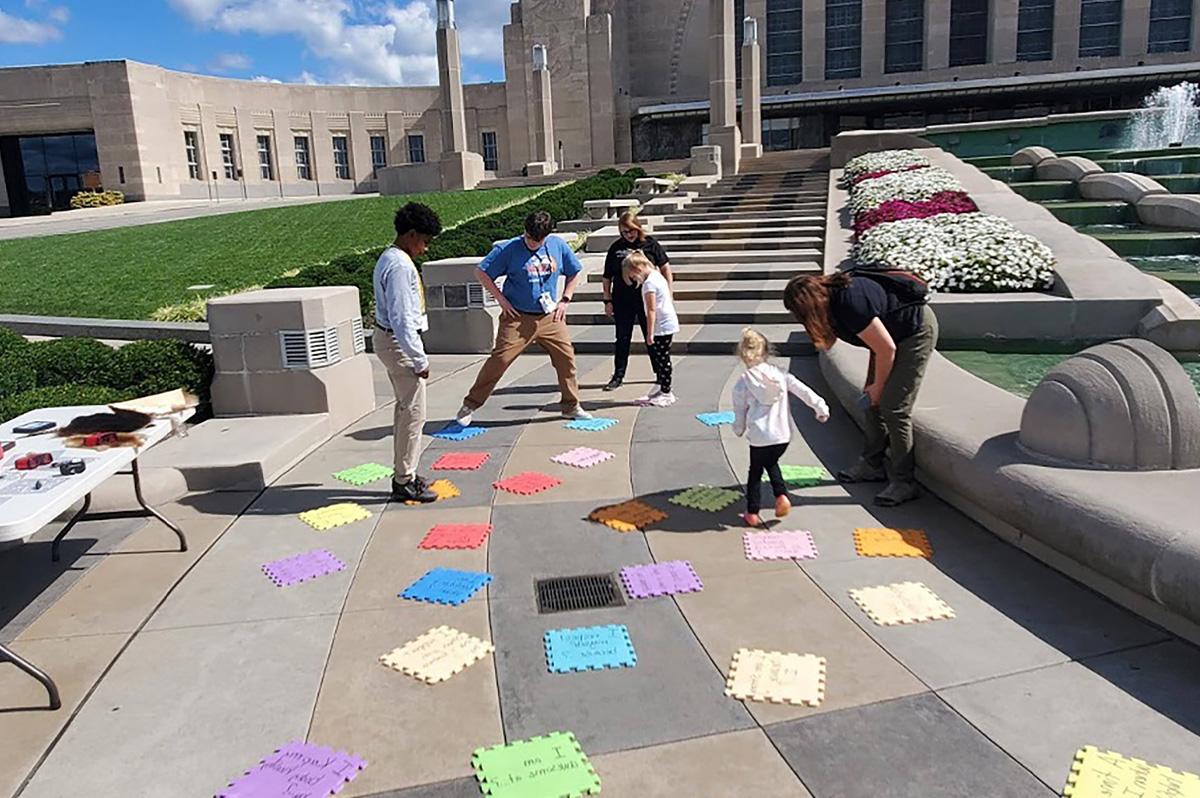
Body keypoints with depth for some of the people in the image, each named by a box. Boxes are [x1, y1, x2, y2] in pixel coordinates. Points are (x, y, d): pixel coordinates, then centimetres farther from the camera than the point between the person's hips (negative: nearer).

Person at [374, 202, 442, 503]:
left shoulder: (390, 258, 12)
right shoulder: (400, 266, -21)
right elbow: (401, 319, -24)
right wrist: (420, 360, -20)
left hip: (389, 339, 11)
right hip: (398, 342, -11)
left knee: (405, 408, 17)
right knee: (414, 413, -4)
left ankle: (404, 473, 27)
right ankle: (404, 482, 4)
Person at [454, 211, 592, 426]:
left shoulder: (558, 246, 2)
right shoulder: (508, 249, -9)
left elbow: (574, 272, 16)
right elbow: (483, 273, -3)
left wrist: (564, 300, 6)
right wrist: (502, 300, -7)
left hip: (550, 317, 4)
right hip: (518, 317, -4)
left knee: (566, 356, 3)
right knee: (500, 359, -10)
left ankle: (571, 406, 21)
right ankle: (470, 405, 1)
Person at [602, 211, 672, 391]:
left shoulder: (650, 244, -2)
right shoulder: (616, 248, 2)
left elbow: (665, 268, 3)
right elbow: (607, 277, 6)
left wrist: (669, 292, -2)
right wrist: (608, 300, 2)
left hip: (647, 299, -1)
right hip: (622, 301, 1)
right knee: (622, 339, 7)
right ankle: (618, 376, 16)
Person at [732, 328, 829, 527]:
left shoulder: (742, 383, -6)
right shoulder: (780, 376, 2)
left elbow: (740, 411, 4)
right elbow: (804, 391, -3)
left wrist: (739, 429, 21)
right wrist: (820, 407, 3)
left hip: (759, 438, -3)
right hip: (783, 435, 4)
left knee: (755, 471, 15)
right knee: (771, 463, 30)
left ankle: (752, 513, 19)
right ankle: (782, 495, 11)